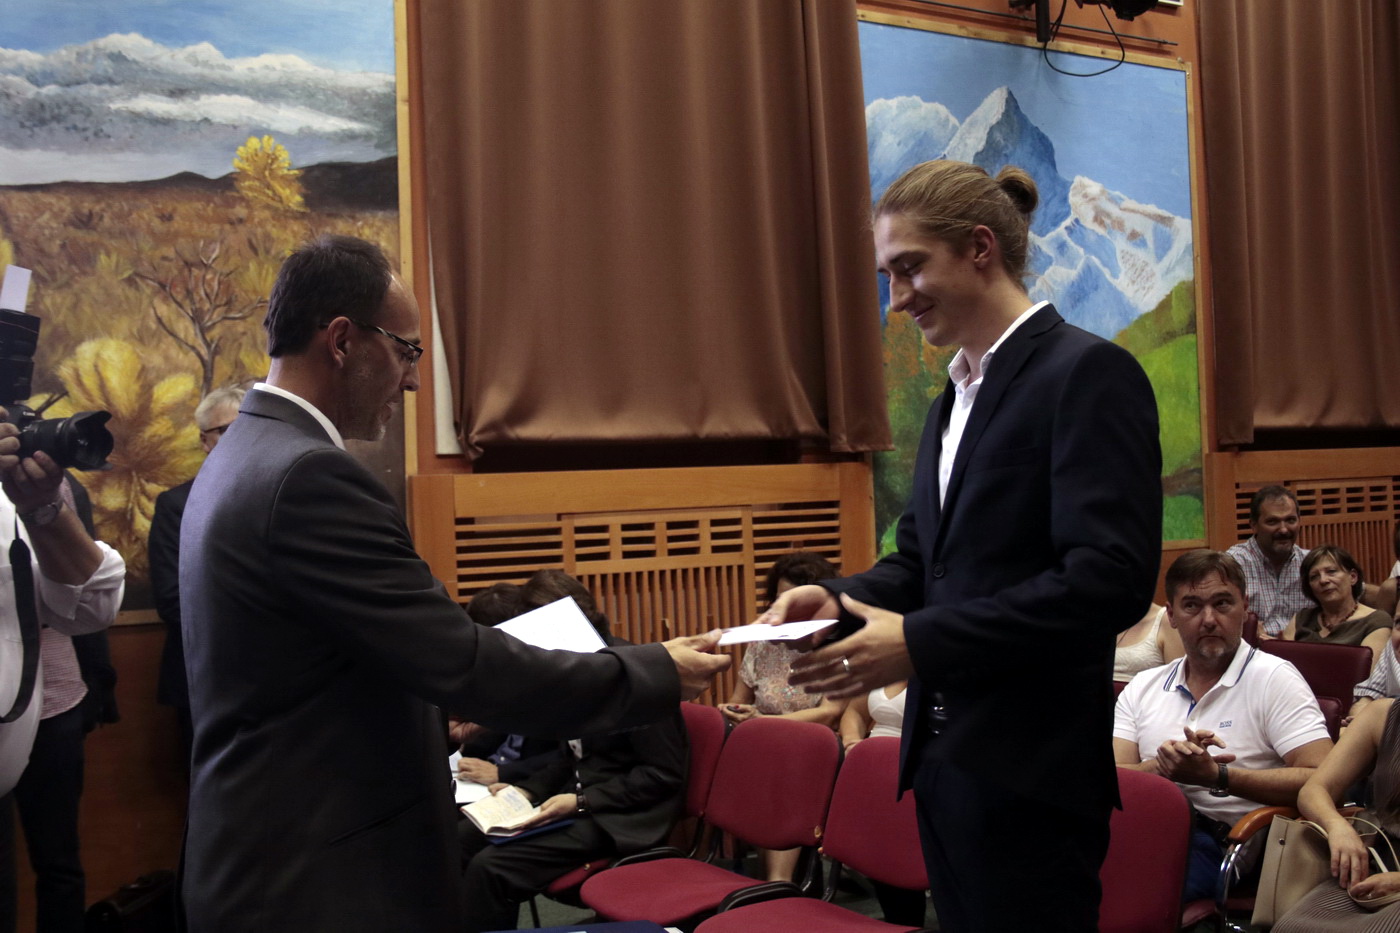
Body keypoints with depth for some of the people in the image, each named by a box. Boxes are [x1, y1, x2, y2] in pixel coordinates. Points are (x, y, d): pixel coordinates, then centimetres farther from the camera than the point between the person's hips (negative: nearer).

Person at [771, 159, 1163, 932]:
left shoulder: (1087, 373, -12)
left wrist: (919, 643, -22)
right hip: (942, 755, 8)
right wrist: (841, 600, -3)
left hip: (1026, 772, -8)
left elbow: (1112, 578, -21)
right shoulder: (953, 400, 15)